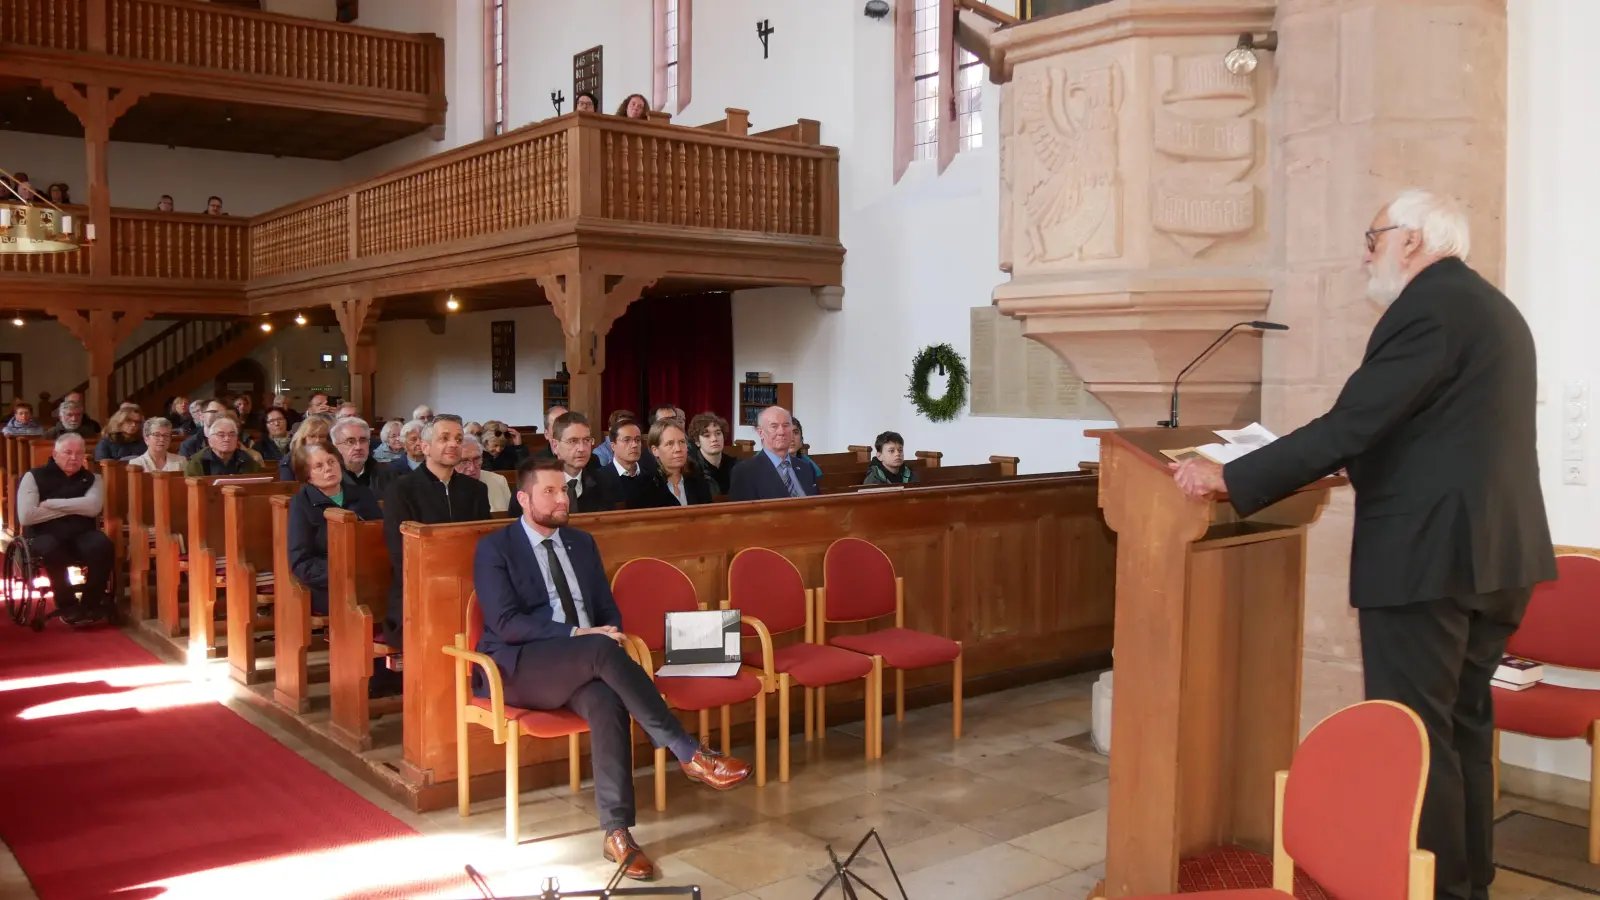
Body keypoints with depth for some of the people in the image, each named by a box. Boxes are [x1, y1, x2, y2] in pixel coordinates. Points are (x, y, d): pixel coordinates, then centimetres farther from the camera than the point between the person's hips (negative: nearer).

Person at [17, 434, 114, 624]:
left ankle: (91, 603, -16)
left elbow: (93, 507, -9)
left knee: (102, 545, -33)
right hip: (45, 534, -2)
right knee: (51, 549, -38)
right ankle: (68, 605, -19)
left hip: (81, 533, 2)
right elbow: (26, 516, -9)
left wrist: (50, 504, -10)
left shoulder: (92, 478, 12)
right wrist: (73, 508, -7)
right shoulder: (34, 477, 5)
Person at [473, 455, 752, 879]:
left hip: (581, 665, 5)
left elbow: (608, 609, 17)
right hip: (519, 668, -4)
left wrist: (607, 633, -8)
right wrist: (577, 634, -21)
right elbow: (505, 622, -12)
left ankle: (616, 833, -31)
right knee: (602, 651, -34)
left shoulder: (582, 543, 17)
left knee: (606, 702, -32)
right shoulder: (494, 548, -1)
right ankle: (690, 754, -32)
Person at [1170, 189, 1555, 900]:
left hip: (1428, 552, -10)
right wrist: (1356, 466, 26)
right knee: (1463, 723, 18)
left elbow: (1350, 426, -21)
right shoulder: (1493, 307, 17)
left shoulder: (1427, 306, -13)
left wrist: (1229, 478, -17)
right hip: (1493, 550, 10)